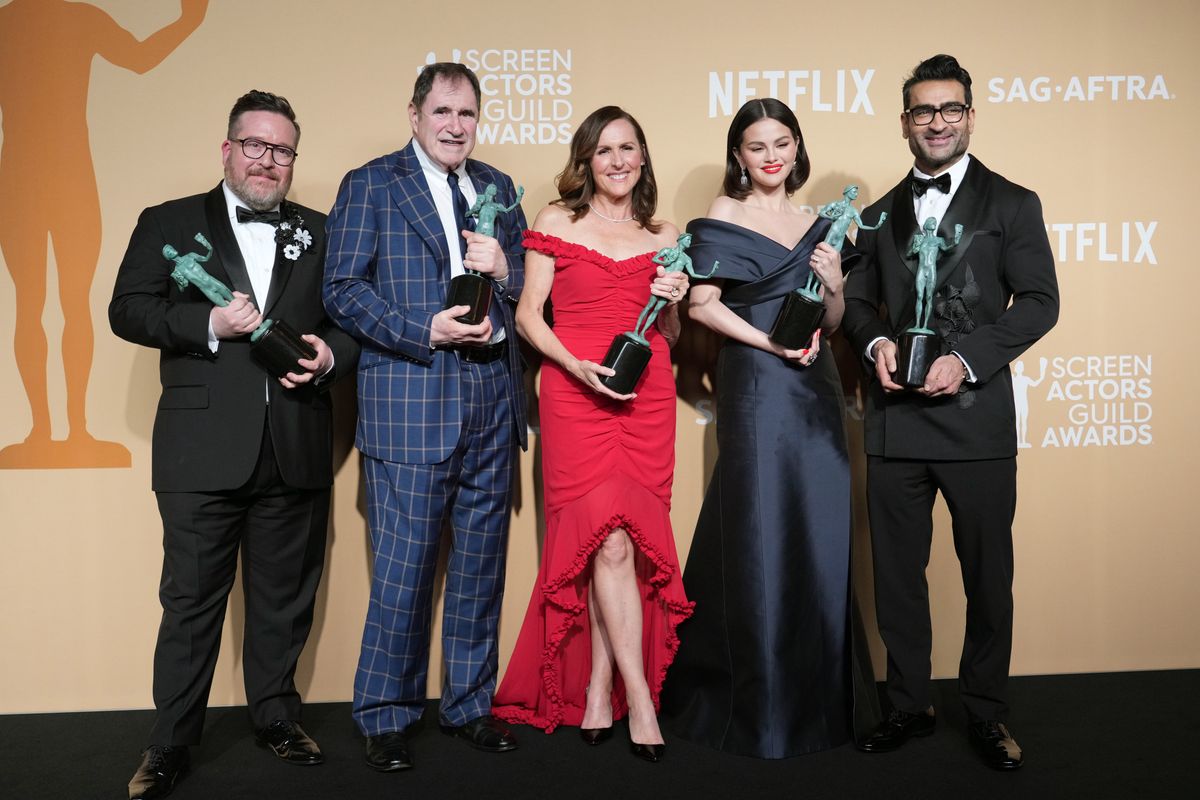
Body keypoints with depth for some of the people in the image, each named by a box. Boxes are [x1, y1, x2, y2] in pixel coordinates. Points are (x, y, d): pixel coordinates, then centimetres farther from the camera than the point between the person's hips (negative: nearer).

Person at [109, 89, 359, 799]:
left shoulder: (320, 233, 13)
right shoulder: (169, 224, 8)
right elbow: (127, 310, 0)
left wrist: (328, 356, -10)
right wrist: (209, 323, -15)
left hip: (295, 450, 2)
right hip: (204, 451, -2)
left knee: (285, 597, 13)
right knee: (191, 599, 5)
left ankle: (277, 716, 30)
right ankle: (171, 742, 19)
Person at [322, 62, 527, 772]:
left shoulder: (499, 187, 17)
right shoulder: (369, 185, 3)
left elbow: (532, 289, 17)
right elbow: (344, 289, -5)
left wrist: (504, 269, -5)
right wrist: (425, 331, -16)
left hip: (493, 398, 5)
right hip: (412, 401, -4)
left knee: (482, 565, 11)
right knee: (404, 566, -1)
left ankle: (471, 704, 27)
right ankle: (387, 717, 18)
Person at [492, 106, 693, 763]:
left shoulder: (665, 237, 16)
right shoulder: (557, 222, 8)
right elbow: (528, 313, 4)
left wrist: (673, 303, -2)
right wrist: (576, 365, -11)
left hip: (646, 394, 3)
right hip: (573, 390, -3)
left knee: (619, 540, 0)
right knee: (610, 538, -10)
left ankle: (597, 690, 13)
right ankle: (639, 699, -2)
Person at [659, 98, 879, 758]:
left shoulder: (817, 225, 15)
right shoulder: (723, 216, 1)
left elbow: (831, 326, 16)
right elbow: (703, 305, -8)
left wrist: (835, 285, -3)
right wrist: (772, 343, -16)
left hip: (814, 389, 5)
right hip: (755, 388, -5)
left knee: (821, 539, 7)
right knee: (761, 539, -1)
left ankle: (818, 697, 23)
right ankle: (761, 709, 12)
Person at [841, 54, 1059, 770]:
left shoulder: (1012, 204, 4)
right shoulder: (881, 214, 15)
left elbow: (1039, 301, -3)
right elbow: (858, 301, 16)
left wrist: (966, 358, -16)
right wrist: (876, 342, -7)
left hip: (977, 418, -3)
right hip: (894, 420, 3)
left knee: (988, 575, 7)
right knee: (897, 574, 10)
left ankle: (987, 712, 26)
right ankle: (911, 705, 27)